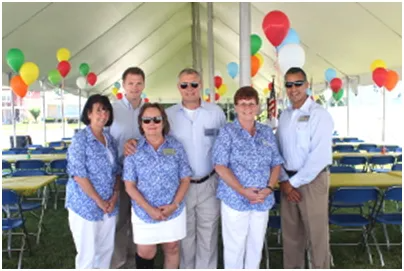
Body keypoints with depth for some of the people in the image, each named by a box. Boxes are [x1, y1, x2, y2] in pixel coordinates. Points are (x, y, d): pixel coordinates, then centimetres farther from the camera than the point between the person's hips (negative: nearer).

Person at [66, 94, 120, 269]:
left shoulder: (110, 139, 8)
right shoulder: (80, 139, -12)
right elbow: (78, 175, -17)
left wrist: (114, 196, -4)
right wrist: (99, 201, -15)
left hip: (109, 205, 6)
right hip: (86, 205, -6)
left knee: (106, 249, 15)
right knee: (88, 253, 4)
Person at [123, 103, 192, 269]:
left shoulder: (176, 146, -2)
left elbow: (185, 179, -1)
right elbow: (130, 186, -7)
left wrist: (174, 205, -13)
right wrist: (149, 209, -16)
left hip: (174, 210, 2)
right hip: (144, 212, -1)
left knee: (172, 249, 16)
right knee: (146, 253, 8)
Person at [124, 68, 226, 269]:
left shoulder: (216, 112, -2)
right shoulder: (168, 114, -3)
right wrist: (132, 142, -22)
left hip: (208, 184, 0)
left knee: (208, 233, 14)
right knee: (184, 234, 16)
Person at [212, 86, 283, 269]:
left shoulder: (267, 132, 8)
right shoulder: (227, 132, -5)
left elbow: (276, 164, 9)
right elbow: (220, 166, -12)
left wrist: (269, 188, -7)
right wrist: (242, 190, -17)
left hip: (262, 200, 4)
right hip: (235, 199, -4)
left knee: (256, 245, 15)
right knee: (235, 246, 7)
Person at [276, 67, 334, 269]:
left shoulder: (319, 114, -11)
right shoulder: (284, 115, 8)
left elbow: (319, 157, -18)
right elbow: (278, 151, 7)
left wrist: (294, 182, -14)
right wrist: (284, 181, -5)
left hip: (312, 180, -5)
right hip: (288, 181, 6)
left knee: (316, 235, 6)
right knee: (290, 233, 15)